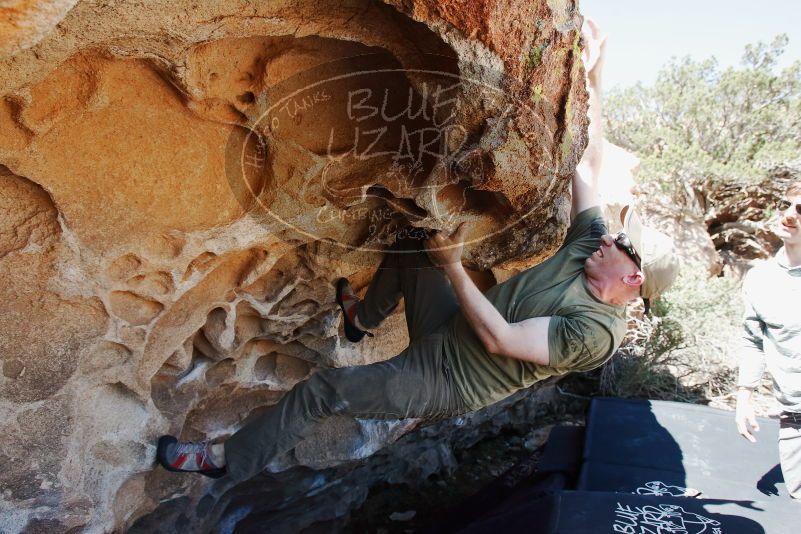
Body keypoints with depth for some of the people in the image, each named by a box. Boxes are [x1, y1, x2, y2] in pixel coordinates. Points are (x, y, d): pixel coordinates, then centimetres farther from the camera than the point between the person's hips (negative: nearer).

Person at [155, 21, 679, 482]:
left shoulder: (597, 331, -25)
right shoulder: (589, 245, -4)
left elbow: (498, 338, -28)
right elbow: (589, 162, -2)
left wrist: (452, 265, -29)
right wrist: (593, 75, -3)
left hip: (449, 382, -8)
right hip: (450, 331, 8)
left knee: (319, 391, -13)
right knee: (410, 246, 11)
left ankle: (229, 461, 10)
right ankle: (363, 317, 36)